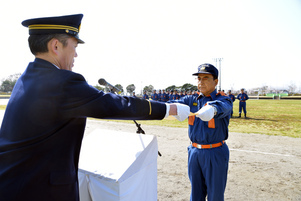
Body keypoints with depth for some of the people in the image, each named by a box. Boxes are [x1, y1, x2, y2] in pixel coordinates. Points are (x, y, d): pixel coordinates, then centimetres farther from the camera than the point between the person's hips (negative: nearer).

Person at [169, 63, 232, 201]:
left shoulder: (223, 99, -7)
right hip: (194, 152, 4)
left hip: (215, 153, -3)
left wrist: (212, 109, -55)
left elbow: (222, 107, -31)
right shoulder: (191, 100, 7)